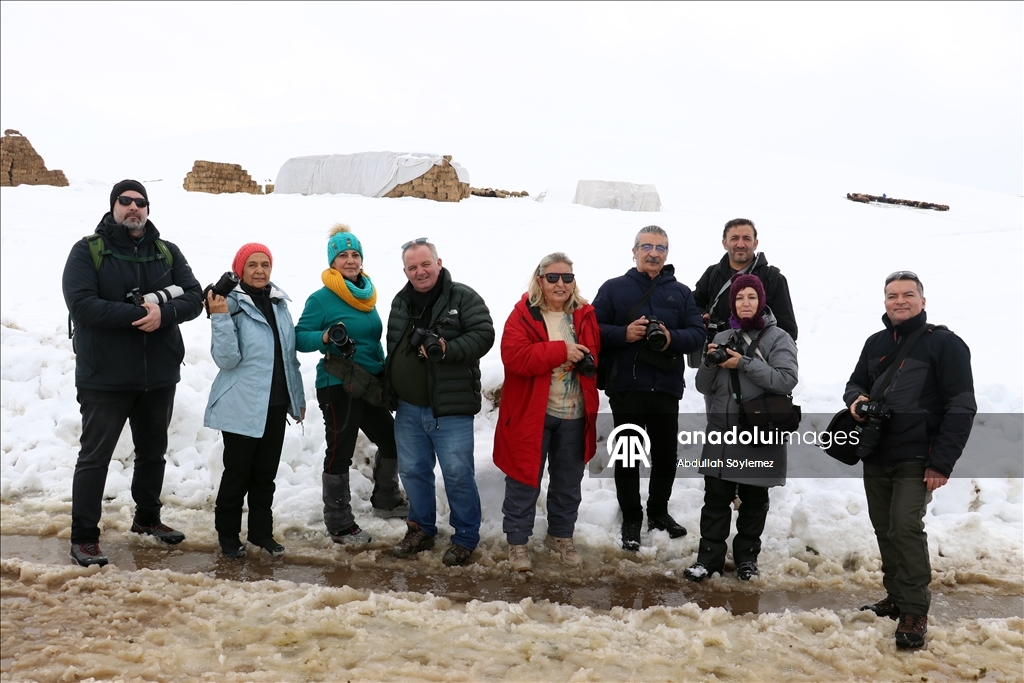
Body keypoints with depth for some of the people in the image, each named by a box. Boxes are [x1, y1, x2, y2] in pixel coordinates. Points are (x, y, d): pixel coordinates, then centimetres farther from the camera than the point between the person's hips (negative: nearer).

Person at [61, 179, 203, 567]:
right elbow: (81, 303, -19)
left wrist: (163, 312, -22)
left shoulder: (167, 253, 7)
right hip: (105, 376, -4)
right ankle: (83, 537, 12)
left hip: (159, 375, 5)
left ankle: (147, 517, 37)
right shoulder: (88, 250, -5)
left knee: (153, 451, 18)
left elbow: (194, 298, -2)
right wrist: (139, 313, -23)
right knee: (95, 455, 3)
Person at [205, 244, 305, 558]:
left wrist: (298, 396, 17)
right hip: (242, 406, -5)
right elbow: (227, 359, -17)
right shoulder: (233, 304, -11)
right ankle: (228, 535, 21)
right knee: (237, 473, 5)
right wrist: (220, 318, -26)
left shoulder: (279, 303, 7)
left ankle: (262, 532, 26)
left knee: (266, 473, 13)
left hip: (276, 404, 5)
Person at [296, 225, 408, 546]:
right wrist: (325, 337, -29)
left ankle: (386, 500, 39)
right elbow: (300, 337, -11)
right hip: (337, 386, -8)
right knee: (340, 453, -1)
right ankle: (339, 525, 12)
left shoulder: (367, 294, 10)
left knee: (391, 440, 17)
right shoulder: (321, 298, -10)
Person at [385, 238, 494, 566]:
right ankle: (421, 529, 32)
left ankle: (465, 538, 16)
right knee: (413, 471, 15)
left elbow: (483, 335, -16)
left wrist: (448, 349, -28)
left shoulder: (463, 298, -7)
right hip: (408, 407, 6)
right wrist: (391, 391, 15)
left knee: (458, 474, 0)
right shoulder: (401, 302, 11)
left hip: (450, 407, -6)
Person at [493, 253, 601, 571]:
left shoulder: (585, 315, 5)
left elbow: (595, 353, 14)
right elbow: (514, 356, -21)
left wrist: (589, 363, -10)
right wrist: (561, 351, -24)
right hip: (531, 413, -4)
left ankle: (561, 535, 34)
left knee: (568, 481, 17)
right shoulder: (523, 314, -8)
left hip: (574, 414, 4)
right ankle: (518, 541, 18)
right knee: (524, 480, 4)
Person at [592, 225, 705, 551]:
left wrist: (672, 338, -17)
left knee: (666, 454, 13)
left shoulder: (680, 292, 10)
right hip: (625, 387, -2)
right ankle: (631, 519, 18)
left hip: (666, 388, 2)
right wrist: (624, 333, -19)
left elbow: (697, 333, 3)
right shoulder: (613, 288, 3)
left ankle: (659, 510, 33)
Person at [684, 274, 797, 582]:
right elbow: (703, 386, 10)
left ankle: (747, 555, 24)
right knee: (715, 496, 3)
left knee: (754, 499, 10)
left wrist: (744, 364, -20)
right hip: (721, 432, 3)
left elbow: (787, 380, -16)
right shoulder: (722, 338, 10)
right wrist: (710, 363, -11)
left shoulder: (778, 337, -1)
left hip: (760, 433, -3)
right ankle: (709, 556, 11)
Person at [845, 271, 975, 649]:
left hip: (916, 460, -6)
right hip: (875, 457, 6)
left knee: (906, 527, -15)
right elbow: (855, 382, 24)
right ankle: (897, 597, 26)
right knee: (884, 529, 12)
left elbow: (962, 407, -10)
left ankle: (915, 612, -4)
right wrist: (856, 399, -3)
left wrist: (942, 463, -15)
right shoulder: (876, 343, 12)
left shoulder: (944, 344, -7)